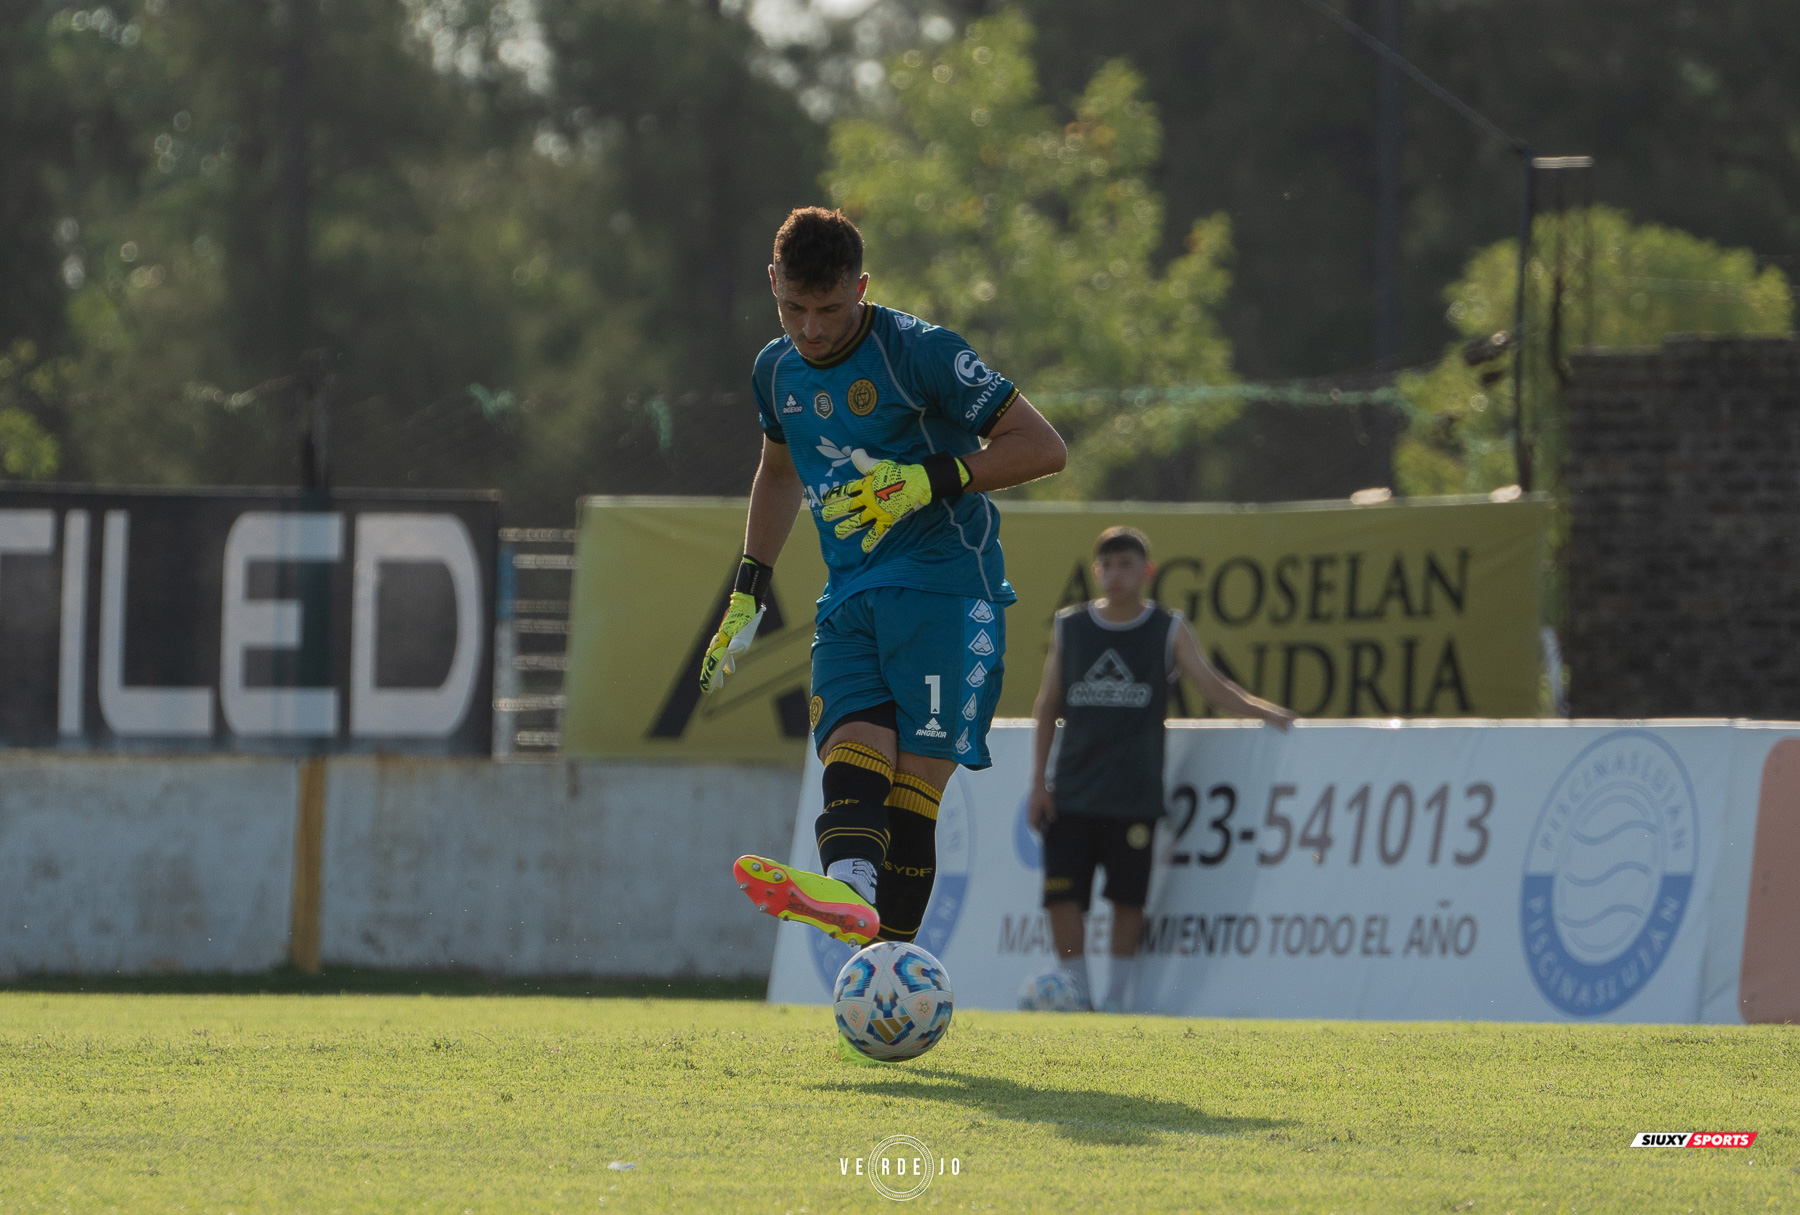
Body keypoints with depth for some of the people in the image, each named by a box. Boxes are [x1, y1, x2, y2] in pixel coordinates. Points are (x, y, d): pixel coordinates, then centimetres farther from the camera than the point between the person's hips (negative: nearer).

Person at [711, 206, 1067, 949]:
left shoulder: (921, 353, -8)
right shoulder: (778, 371, 12)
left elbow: (1043, 447, -9)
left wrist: (926, 482, -19)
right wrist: (747, 595, 29)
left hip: (944, 581, -6)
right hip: (849, 599, 6)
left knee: (914, 782, -17)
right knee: (852, 751, -21)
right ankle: (848, 891, -46)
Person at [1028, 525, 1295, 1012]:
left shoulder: (1168, 630, 3)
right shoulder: (1069, 627, 8)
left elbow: (1211, 686, -4)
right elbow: (1048, 705, 11)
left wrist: (1264, 710, -22)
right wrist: (1038, 780, 6)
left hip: (1134, 794, -2)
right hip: (1072, 791, 2)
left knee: (1128, 898, 0)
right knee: (1061, 894, -6)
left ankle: (1115, 998, 12)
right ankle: (1077, 995, 6)